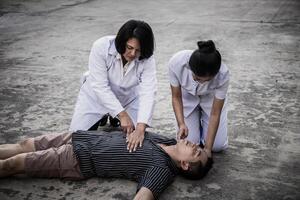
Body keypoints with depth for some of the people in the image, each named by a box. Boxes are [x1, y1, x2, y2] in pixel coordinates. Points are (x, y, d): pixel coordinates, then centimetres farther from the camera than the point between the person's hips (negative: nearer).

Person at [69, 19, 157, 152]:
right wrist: (122, 115, -38)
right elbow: (100, 87, -32)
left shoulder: (147, 60, -27)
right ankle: (102, 118, 25)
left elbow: (148, 94, -35)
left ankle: (114, 120, 22)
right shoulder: (101, 47, -32)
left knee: (136, 143, -6)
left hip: (128, 99, 1)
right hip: (96, 96, -1)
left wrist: (140, 129, -48)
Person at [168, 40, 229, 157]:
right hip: (187, 97, 1)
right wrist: (181, 124, -32)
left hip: (211, 98, 0)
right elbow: (176, 97, -18)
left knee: (218, 145, -6)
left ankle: (203, 121, 23)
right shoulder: (176, 63, -37)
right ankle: (197, 120, 22)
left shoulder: (223, 74, -37)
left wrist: (207, 149, -27)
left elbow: (215, 114, -25)